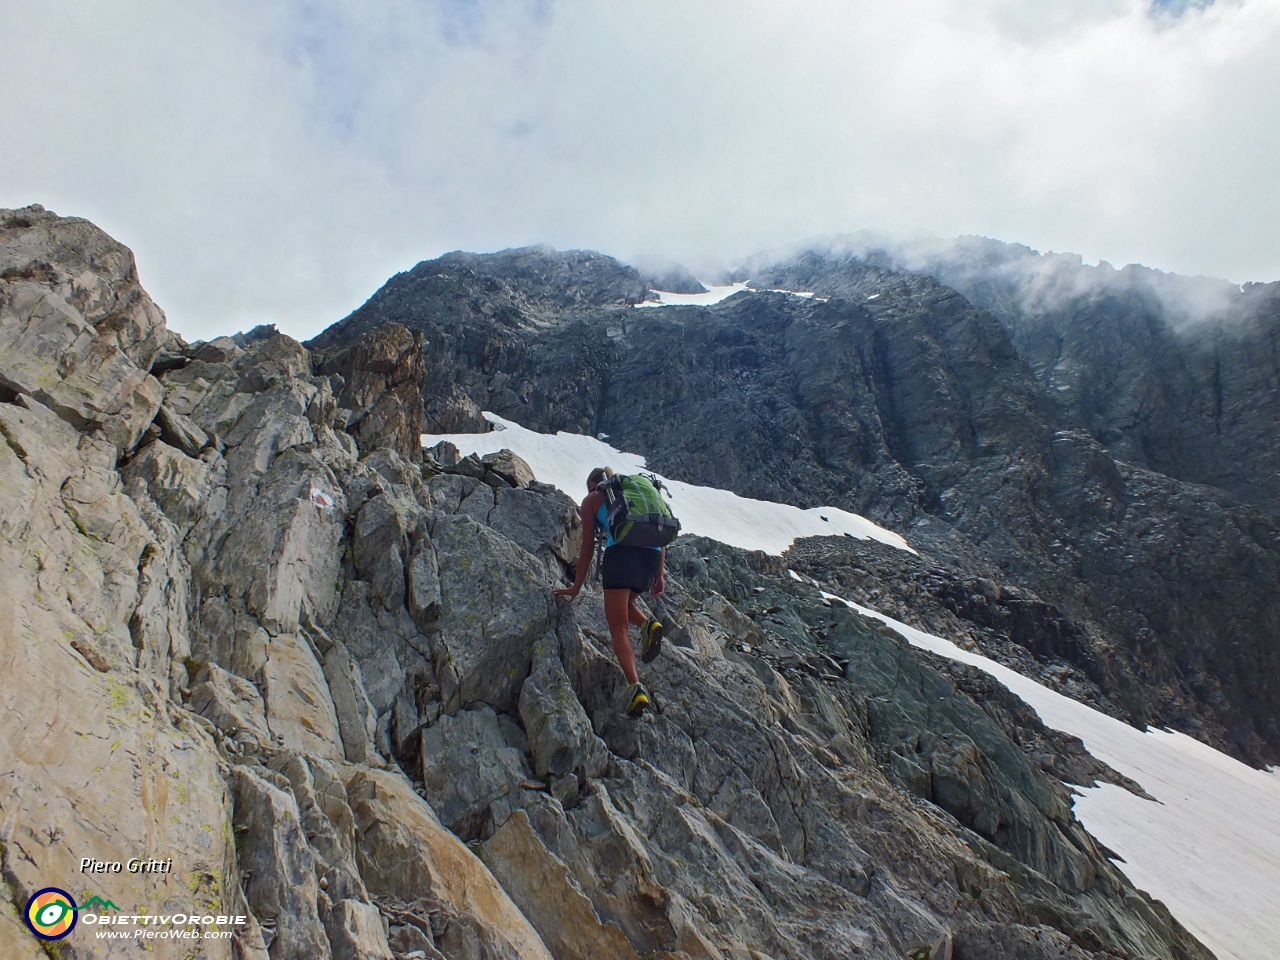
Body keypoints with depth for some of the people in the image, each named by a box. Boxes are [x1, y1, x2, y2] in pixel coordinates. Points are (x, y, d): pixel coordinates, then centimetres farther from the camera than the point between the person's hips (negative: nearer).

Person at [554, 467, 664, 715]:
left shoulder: (592, 499, 20)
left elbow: (588, 546, 15)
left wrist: (577, 587, 20)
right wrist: (659, 575, 20)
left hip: (621, 551, -5)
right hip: (653, 553, 5)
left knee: (618, 628, 0)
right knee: (624, 602, 30)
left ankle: (637, 688, -19)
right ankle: (648, 625, 0)